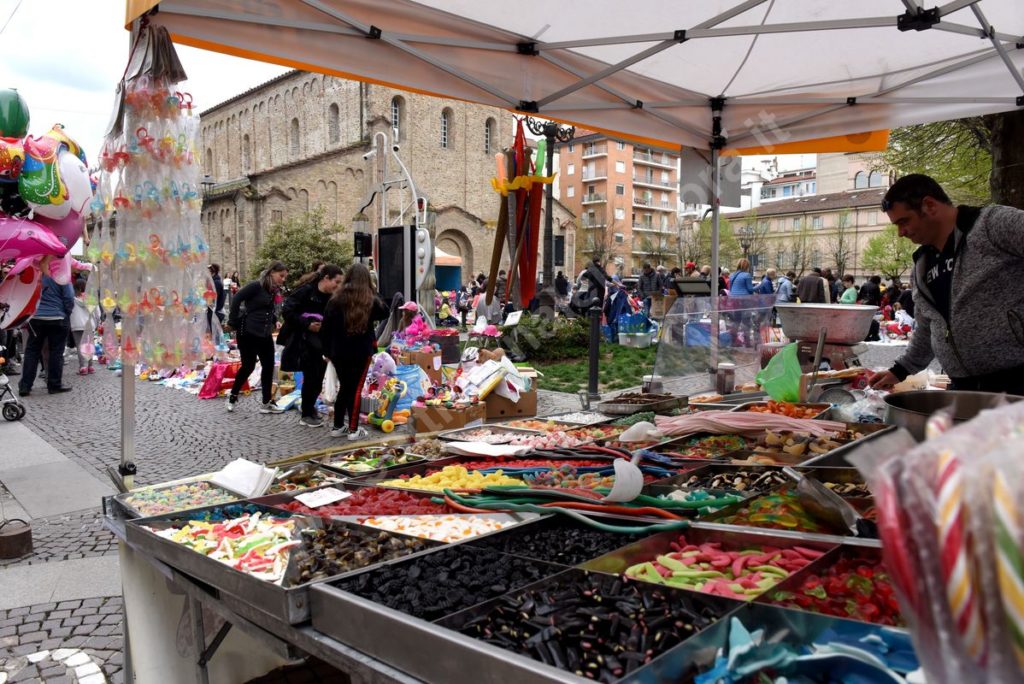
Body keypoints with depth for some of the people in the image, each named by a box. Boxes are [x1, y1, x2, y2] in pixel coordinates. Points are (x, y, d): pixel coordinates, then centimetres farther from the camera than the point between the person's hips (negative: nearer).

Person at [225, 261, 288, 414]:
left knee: (268, 367, 5)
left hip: (265, 335, 7)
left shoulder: (275, 292, 9)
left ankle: (266, 403, 15)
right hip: (248, 333, -7)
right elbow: (237, 299, -16)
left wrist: (274, 322, 1)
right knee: (248, 366, 2)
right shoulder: (256, 286, -13)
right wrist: (234, 322, -15)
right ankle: (233, 396, 24)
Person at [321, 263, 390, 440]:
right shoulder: (371, 300, -6)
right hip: (361, 352, -2)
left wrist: (327, 350, 9)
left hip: (339, 352, 2)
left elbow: (326, 327, 1)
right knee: (356, 389, 5)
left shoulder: (336, 299, -2)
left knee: (344, 387, 16)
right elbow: (385, 313, 15)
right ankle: (353, 430, 6)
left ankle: (338, 426, 22)